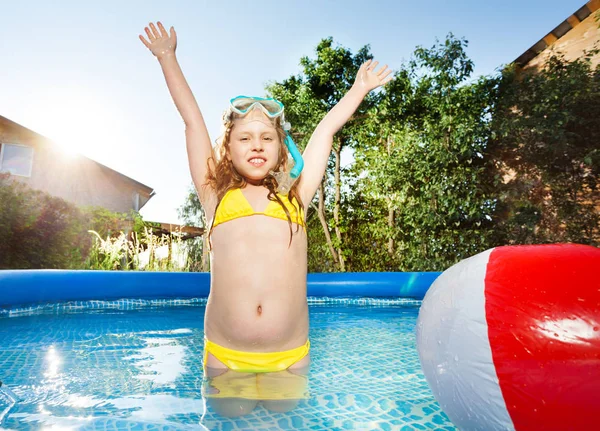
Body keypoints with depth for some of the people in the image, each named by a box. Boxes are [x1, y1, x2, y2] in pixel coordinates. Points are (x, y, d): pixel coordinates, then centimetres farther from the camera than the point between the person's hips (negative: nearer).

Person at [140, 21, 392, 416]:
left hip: (291, 357, 1)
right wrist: (168, 57, 25)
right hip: (224, 356, 0)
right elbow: (192, 119, 16)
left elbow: (326, 130, 20)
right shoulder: (217, 196, 9)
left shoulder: (294, 197, 11)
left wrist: (360, 88, 33)